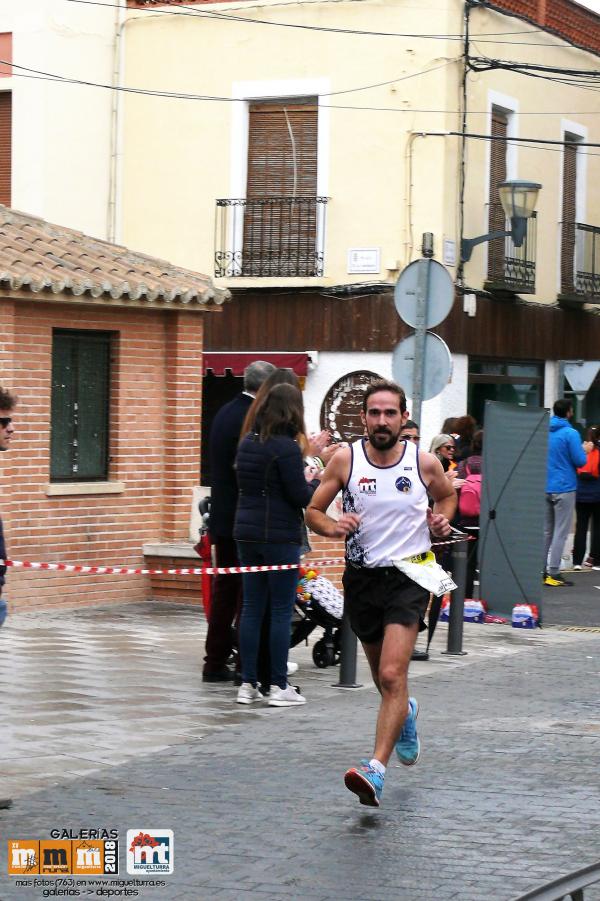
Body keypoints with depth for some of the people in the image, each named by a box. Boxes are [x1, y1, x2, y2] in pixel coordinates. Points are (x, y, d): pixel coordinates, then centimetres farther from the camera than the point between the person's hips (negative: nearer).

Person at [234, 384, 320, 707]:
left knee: (251, 608, 9)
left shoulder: (248, 442, 9)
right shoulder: (287, 447, -14)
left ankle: (248, 683, 10)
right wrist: (314, 481, 7)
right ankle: (279, 686, 1)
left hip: (247, 534, 7)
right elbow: (300, 497, -15)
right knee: (281, 610, -1)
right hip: (280, 537, -7)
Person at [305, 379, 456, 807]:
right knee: (383, 676, 20)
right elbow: (313, 510, 3)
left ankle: (376, 770, -22)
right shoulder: (345, 460, -4)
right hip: (362, 576, 3)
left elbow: (448, 494, 18)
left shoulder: (425, 462, -4)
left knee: (392, 675, -18)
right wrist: (333, 527, -17)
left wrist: (442, 519, -3)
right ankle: (406, 712, 54)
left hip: (409, 575, -3)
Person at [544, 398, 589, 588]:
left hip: (545, 487, 6)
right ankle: (553, 573, -4)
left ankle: (541, 571, 15)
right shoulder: (571, 433, -13)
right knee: (560, 532, -2)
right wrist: (585, 450, 7)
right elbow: (580, 461, -13)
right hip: (564, 488, -6)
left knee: (545, 531, 14)